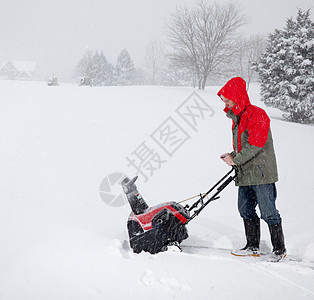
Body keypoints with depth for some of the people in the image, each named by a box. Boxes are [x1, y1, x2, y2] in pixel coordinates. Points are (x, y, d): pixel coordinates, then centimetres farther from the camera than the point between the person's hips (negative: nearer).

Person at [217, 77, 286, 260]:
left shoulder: (256, 115, -12)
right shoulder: (237, 118, 17)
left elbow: (255, 146, -19)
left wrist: (235, 160, -12)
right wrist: (232, 155, 7)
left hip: (261, 173, -9)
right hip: (245, 174, 9)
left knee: (268, 212, -4)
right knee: (246, 210, 10)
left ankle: (280, 250, 8)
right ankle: (253, 248, 20)